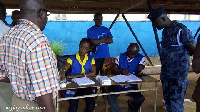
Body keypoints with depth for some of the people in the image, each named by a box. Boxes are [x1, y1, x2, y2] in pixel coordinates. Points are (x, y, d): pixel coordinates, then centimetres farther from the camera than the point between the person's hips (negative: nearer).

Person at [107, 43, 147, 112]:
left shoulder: (141, 58, 0)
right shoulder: (120, 56, 4)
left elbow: (140, 70, -15)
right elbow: (114, 70, 1)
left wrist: (140, 73, -39)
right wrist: (121, 70, -20)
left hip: (132, 85, 0)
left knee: (141, 99, -21)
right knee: (111, 97, -26)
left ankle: (131, 105, 13)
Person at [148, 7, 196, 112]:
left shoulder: (181, 30, -16)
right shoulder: (165, 31, 9)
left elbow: (193, 50, -10)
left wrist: (181, 56, 4)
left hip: (179, 75, -8)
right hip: (165, 74, 8)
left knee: (176, 103, -3)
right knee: (167, 101, 17)